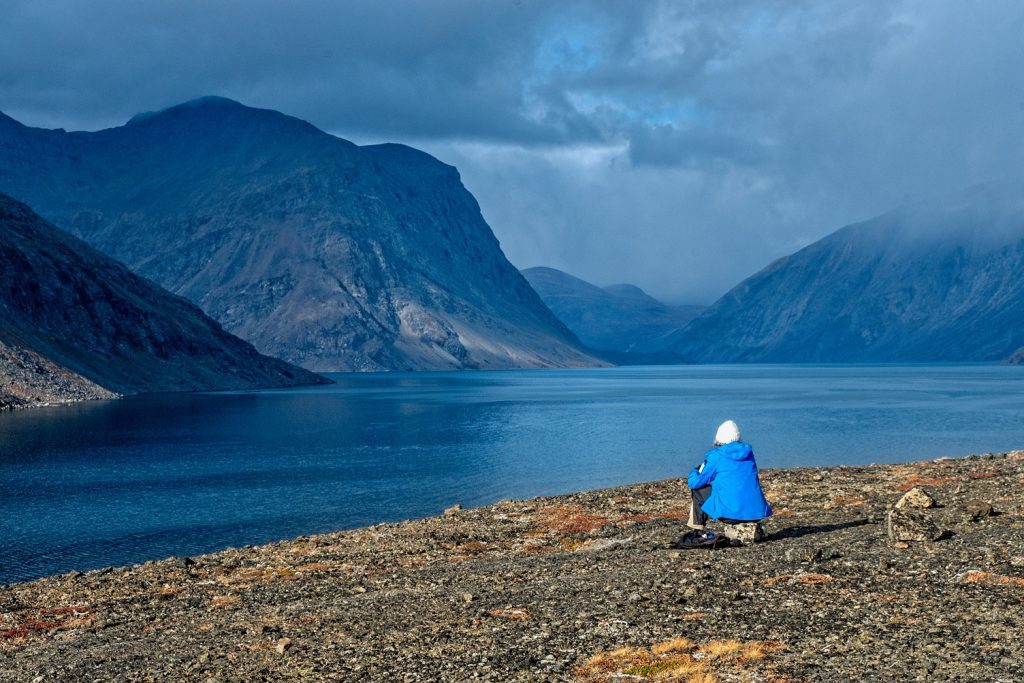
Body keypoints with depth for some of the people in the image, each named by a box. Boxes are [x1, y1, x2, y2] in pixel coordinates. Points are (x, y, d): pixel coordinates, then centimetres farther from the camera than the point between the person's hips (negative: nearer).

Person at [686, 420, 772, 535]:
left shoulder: (716, 456, -4)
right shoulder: (748, 452, 12)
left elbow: (694, 482, 3)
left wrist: (696, 471, 26)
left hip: (731, 513, -5)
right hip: (757, 512, 5)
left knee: (697, 489, 14)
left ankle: (698, 526, 18)